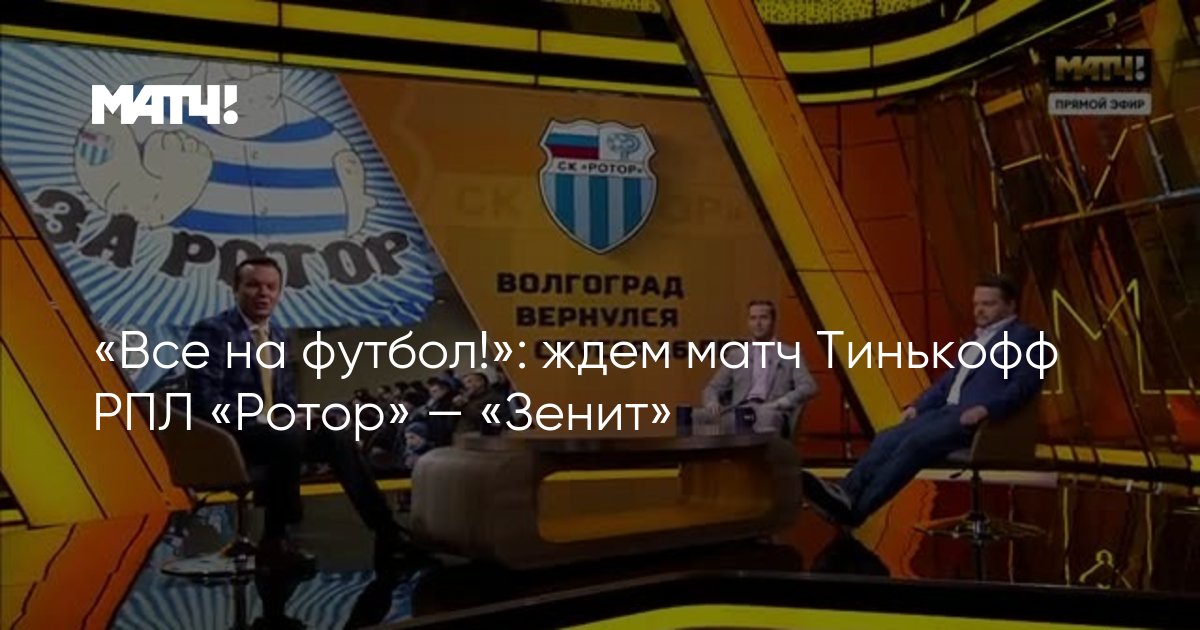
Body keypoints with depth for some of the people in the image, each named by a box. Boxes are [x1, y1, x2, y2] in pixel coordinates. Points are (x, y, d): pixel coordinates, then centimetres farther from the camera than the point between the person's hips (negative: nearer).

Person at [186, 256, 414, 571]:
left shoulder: (275, 333, 14)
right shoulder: (211, 331, -10)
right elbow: (205, 399, -17)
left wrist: (295, 418, -2)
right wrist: (261, 419, -23)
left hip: (271, 428, 7)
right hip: (226, 435, -7)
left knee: (336, 435, -16)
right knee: (291, 437, -35)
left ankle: (387, 533, -16)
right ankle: (274, 541, -21)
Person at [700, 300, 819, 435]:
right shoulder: (735, 356, 25)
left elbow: (808, 387, 5)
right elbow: (713, 388, 23)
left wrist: (780, 403, -13)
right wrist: (712, 403, -3)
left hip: (771, 413, -2)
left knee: (767, 416, -43)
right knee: (701, 419, -31)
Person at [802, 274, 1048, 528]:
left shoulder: (1024, 337, 3)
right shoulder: (976, 338, 28)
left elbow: (1025, 384, -10)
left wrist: (985, 409, -25)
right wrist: (916, 405, 12)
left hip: (976, 417, -8)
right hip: (946, 410, 8)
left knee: (915, 442, -29)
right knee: (887, 439, -15)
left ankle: (854, 510, -37)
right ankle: (845, 495, -31)